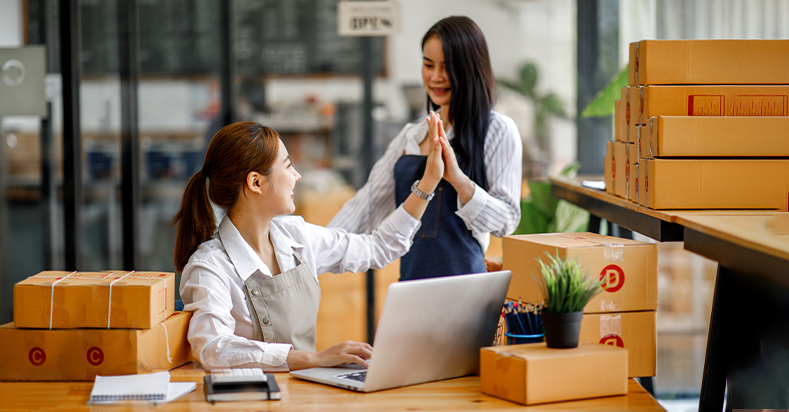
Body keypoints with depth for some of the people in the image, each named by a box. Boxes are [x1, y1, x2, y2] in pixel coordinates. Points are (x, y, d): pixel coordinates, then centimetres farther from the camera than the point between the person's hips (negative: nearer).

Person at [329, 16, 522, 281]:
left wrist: (458, 180, -22)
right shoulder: (410, 137, 16)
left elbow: (506, 221, -7)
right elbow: (367, 204, 15)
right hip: (410, 283, 5)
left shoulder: (497, 130, -1)